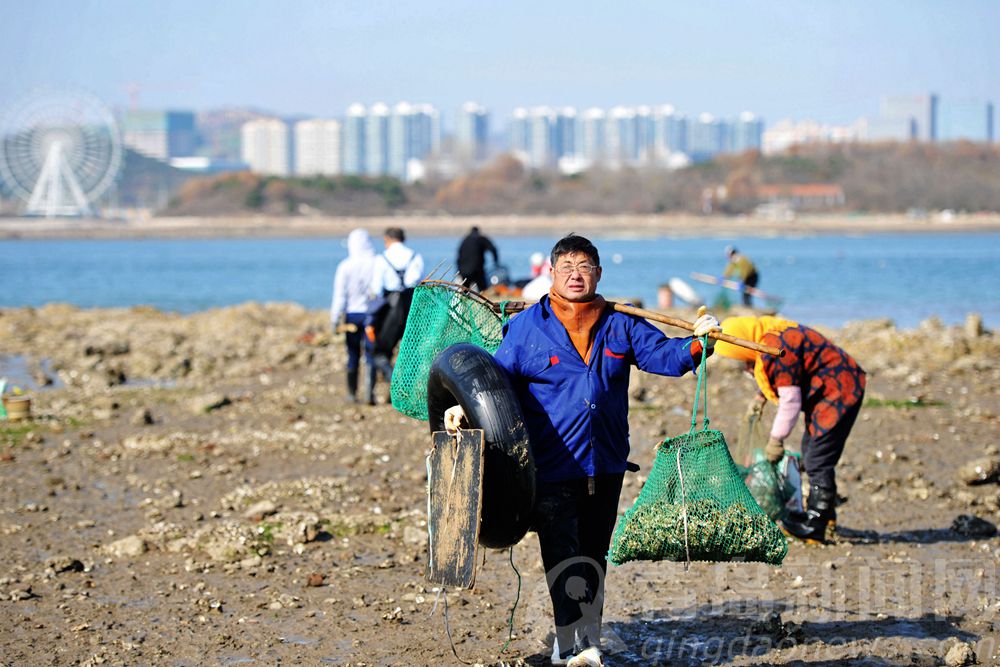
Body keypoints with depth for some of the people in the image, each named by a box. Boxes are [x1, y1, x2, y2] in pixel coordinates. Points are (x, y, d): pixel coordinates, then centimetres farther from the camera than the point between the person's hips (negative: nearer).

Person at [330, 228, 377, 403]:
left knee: (353, 356, 12)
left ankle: (352, 393, 16)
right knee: (371, 354, 2)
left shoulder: (346, 266, -6)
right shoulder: (377, 264, -7)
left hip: (352, 315, 1)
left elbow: (340, 295, -5)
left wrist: (335, 320, 1)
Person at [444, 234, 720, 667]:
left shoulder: (620, 326, 7)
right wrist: (466, 406, -16)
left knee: (593, 558, 13)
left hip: (605, 468, 4)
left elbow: (662, 354, 4)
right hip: (551, 470, -4)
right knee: (562, 558, -14)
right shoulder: (526, 328, 0)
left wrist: (696, 343, -15)